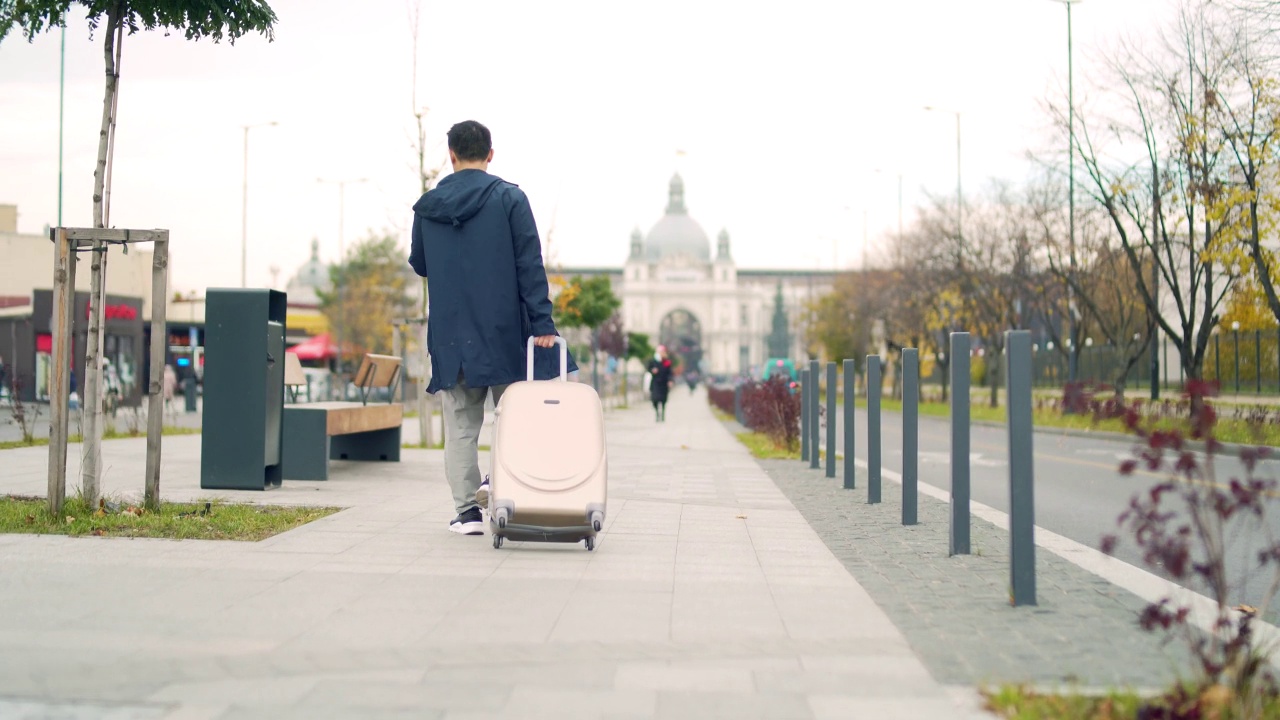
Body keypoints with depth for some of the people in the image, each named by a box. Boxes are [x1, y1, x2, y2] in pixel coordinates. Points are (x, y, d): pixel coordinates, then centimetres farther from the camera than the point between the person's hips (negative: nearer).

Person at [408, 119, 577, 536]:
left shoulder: (427, 207, 5)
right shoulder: (509, 198, -4)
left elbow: (419, 265, 16)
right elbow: (530, 264, -9)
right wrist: (541, 321, -9)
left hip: (450, 334, 2)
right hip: (503, 330, -2)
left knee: (460, 425, 6)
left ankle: (468, 509, 3)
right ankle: (499, 482, -5)